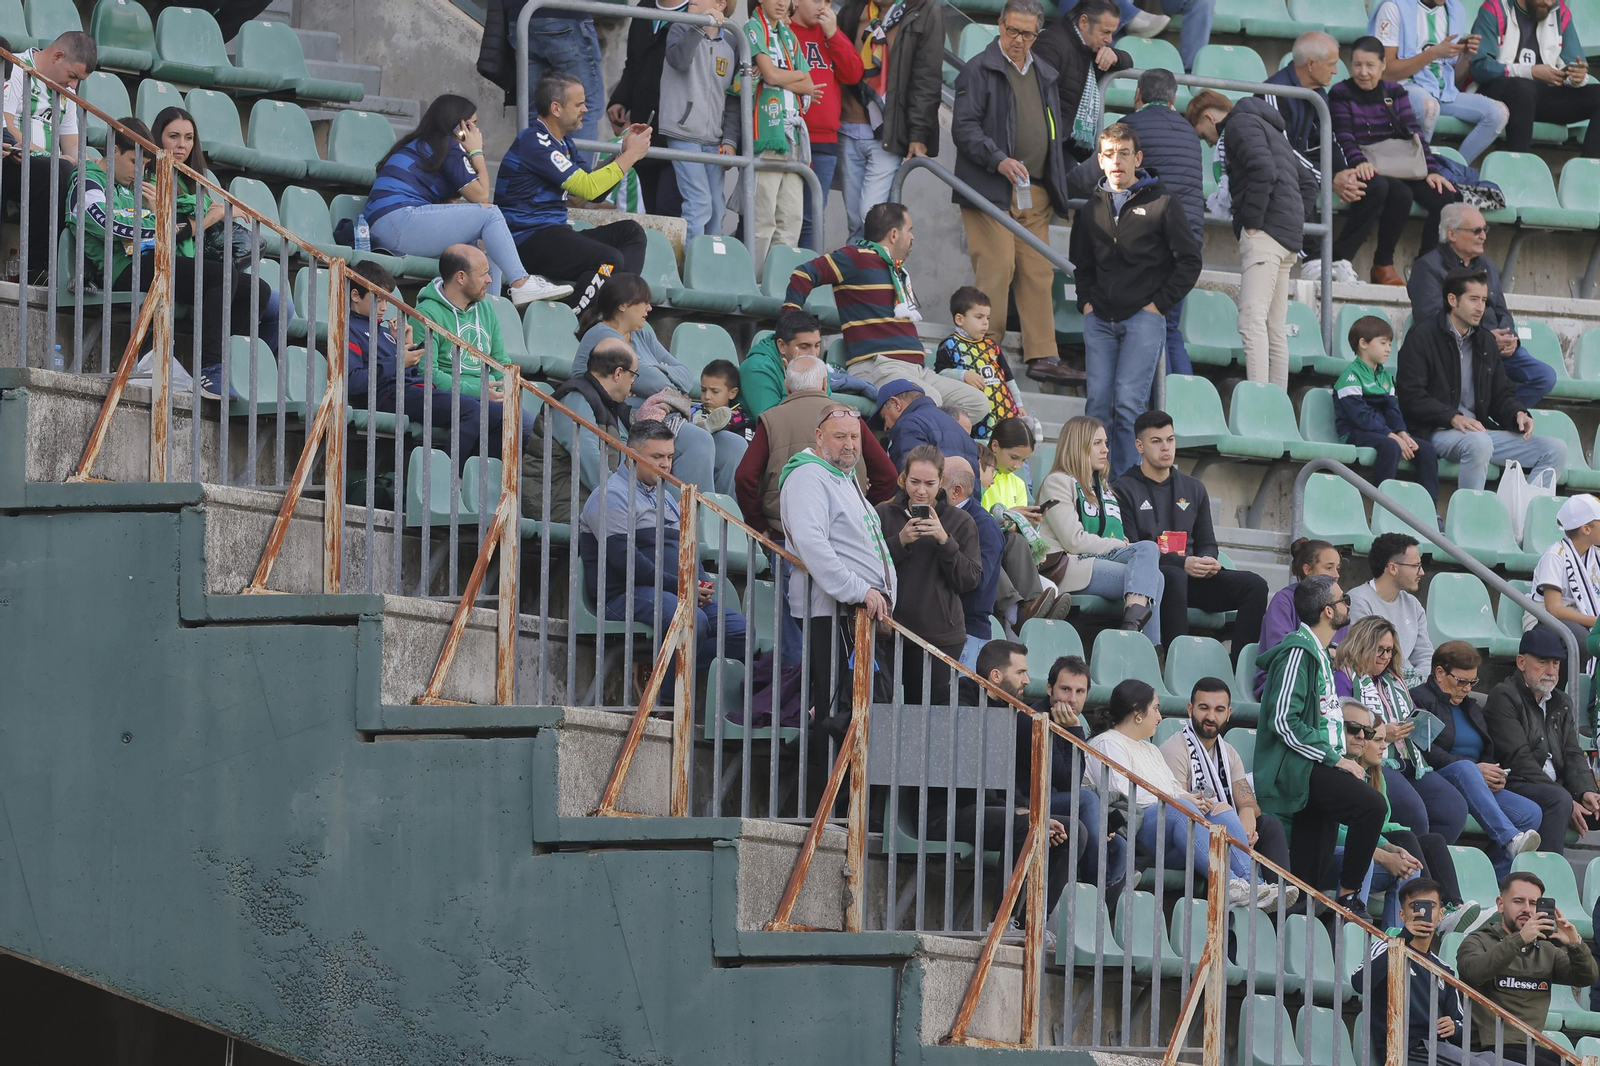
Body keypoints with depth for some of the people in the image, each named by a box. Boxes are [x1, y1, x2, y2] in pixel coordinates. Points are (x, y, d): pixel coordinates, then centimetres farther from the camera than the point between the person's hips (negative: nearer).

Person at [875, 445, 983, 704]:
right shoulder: (884, 515, 7)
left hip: (941, 637, -1)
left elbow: (970, 581, 0)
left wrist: (945, 541, -12)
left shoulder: (960, 521, 5)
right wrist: (900, 542, -12)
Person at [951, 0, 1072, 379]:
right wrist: (999, 160, -21)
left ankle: (1043, 354, 5)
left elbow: (1055, 130, 27)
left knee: (1038, 272, 3)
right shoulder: (979, 70, -2)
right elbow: (963, 127, -9)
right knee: (996, 269, -10)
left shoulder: (1043, 75, 19)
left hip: (1035, 193, 6)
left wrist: (1055, 184, 18)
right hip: (990, 191, -6)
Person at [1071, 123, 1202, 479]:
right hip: (1099, 320, 5)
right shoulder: (1091, 209, 16)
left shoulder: (1161, 205, 1)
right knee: (1098, 400, -2)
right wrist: (1086, 301, 11)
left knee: (1129, 402, -12)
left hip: (1143, 319, -5)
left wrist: (1158, 303, -4)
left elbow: (1189, 262, 1)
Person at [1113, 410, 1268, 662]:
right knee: (1174, 577, -41)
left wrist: (1207, 562, -4)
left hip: (1191, 577, 6)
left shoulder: (1194, 488, 23)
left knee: (1255, 585, -17)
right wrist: (1182, 563, -19)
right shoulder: (1124, 490, 4)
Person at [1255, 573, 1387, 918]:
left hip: (1317, 770, 10)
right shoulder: (1297, 653, -10)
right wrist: (1334, 760, -17)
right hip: (1297, 769, -10)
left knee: (1309, 875, 3)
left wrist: (1340, 758, 13)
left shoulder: (1319, 653, 22)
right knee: (1371, 803, -28)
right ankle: (1348, 897, -22)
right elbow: (1284, 721, -18)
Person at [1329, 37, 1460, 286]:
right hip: (1367, 171, -5)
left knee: (1447, 197, -19)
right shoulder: (1340, 95, 5)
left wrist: (1431, 170, -7)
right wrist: (1359, 162, -28)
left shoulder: (1395, 93, 17)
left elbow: (1414, 134, 7)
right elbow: (1344, 139, -7)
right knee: (1400, 193, -37)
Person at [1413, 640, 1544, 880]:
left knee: (1531, 813, -16)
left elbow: (1488, 753, 26)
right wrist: (1476, 770, -16)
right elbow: (1426, 752, -12)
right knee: (1465, 769, -41)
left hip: (1480, 787, 7)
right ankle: (1511, 840, -55)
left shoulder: (1471, 707, 28)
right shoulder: (1418, 699, 2)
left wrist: (1494, 773, 0)